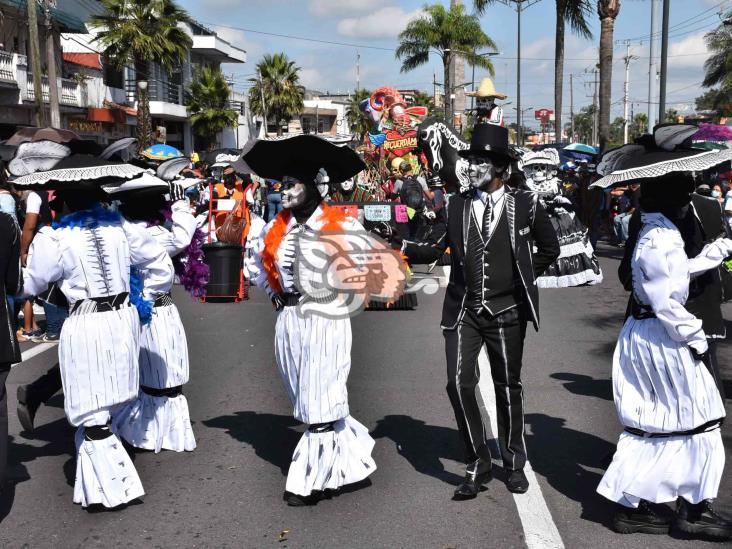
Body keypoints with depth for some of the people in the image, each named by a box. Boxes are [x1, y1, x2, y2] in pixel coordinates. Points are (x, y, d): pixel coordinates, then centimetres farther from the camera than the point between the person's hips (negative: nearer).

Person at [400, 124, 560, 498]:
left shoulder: (525, 205, -1)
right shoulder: (457, 206, 3)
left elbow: (549, 248, 12)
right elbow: (433, 249, 6)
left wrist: (524, 278, 6)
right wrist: (398, 245, -8)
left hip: (506, 312, -1)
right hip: (464, 310, 1)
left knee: (508, 386, 11)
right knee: (459, 383, -9)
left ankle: (514, 463, 30)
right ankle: (477, 464, 9)